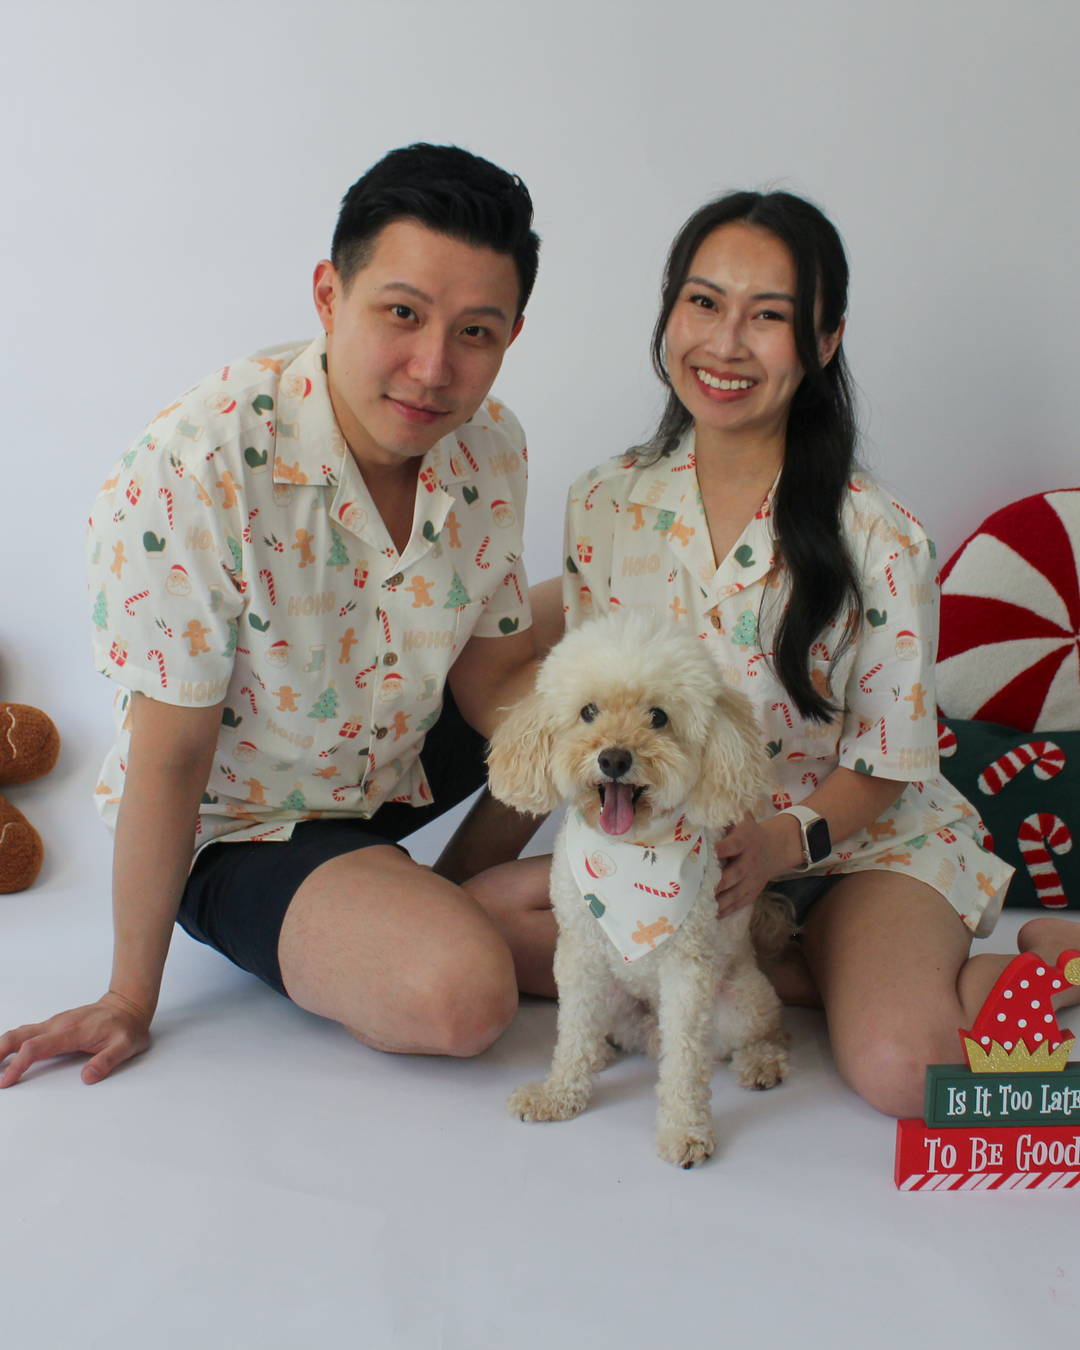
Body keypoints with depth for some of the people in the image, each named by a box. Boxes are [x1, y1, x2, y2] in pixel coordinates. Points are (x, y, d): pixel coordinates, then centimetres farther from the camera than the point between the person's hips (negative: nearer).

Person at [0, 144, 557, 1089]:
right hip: (239, 824, -7)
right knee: (460, 996, -30)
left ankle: (456, 894, 8)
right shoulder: (198, 465, -31)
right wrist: (130, 1001, -15)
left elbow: (495, 678, -2)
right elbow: (168, 761, -24)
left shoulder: (491, 448, -12)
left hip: (400, 762, 7)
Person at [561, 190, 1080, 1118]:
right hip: (666, 847, 5)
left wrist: (784, 844, -27)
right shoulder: (605, 506, -4)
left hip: (862, 840, -4)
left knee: (899, 1067, -31)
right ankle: (818, 974, -10)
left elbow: (881, 772, -8)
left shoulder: (881, 542, -15)